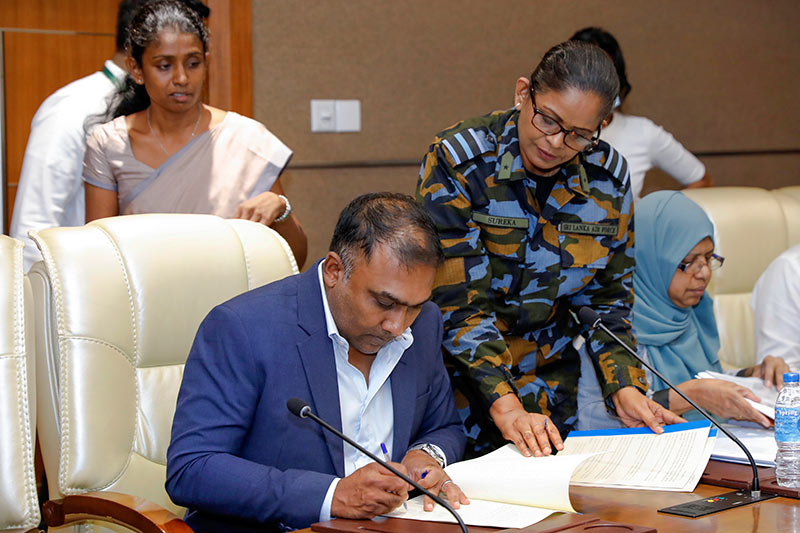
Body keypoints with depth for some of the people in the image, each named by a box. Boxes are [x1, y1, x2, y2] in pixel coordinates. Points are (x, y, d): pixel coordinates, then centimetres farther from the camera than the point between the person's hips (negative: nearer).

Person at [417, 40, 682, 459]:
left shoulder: (608, 175, -5)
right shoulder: (459, 161, -18)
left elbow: (606, 296, 4)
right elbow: (457, 302, -21)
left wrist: (624, 389, -11)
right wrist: (505, 406, -30)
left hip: (549, 382, 4)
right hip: (461, 375, -4)